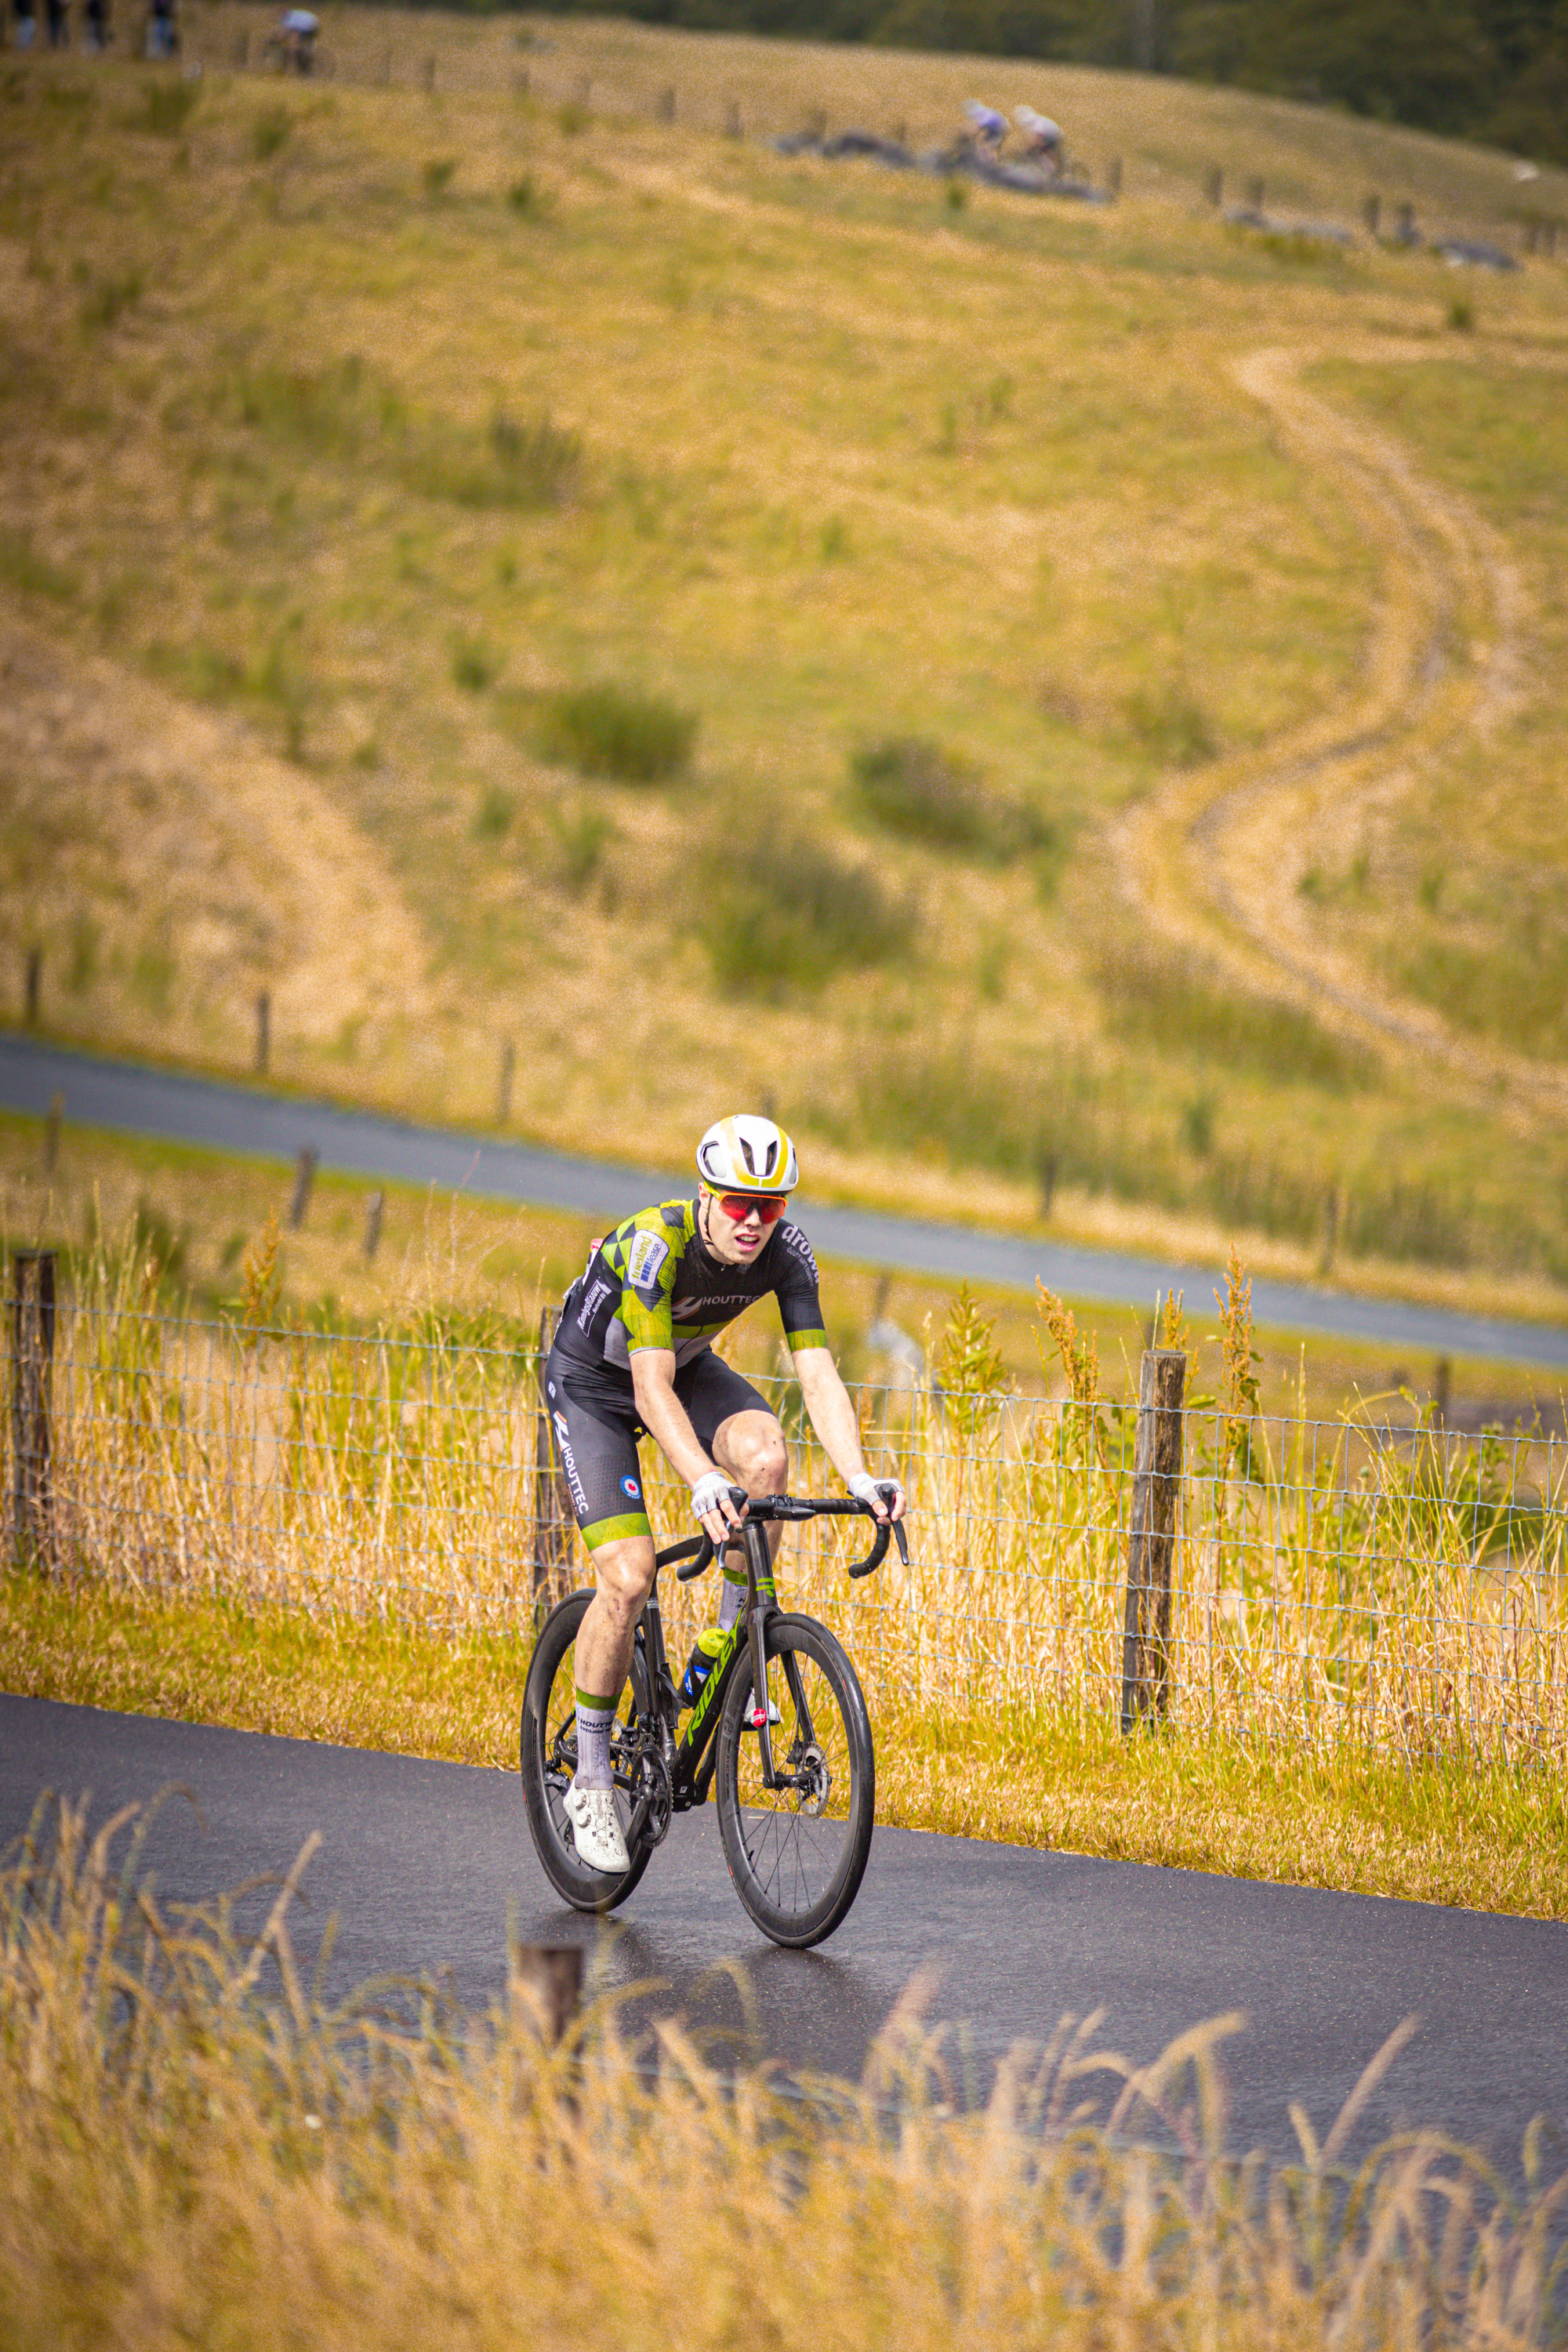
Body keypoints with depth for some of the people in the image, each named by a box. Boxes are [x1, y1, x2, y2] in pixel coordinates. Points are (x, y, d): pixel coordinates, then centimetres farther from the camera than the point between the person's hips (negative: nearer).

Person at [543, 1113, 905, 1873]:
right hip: (594, 1384, -4)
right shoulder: (655, 1244, -36)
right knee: (628, 1577, -18)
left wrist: (861, 1480, -39)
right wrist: (704, 1484, -54)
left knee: (766, 1455, -28)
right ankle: (591, 1779, -1)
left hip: (688, 1366, 4)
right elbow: (652, 1390, -40)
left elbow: (818, 1373, -24)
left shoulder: (786, 1252, -22)